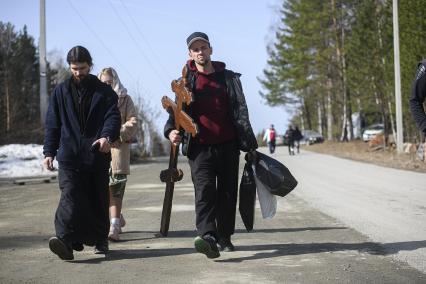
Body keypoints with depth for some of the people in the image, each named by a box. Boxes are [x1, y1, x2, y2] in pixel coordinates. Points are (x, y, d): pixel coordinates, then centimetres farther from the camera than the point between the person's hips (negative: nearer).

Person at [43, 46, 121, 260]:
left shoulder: (104, 91, 8)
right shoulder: (61, 92, 13)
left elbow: (113, 117, -5)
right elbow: (52, 124, 13)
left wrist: (107, 136, -25)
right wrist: (49, 152, 4)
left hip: (97, 156, 0)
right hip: (69, 156, 0)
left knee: (99, 201, 8)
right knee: (70, 197, -16)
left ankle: (100, 240, 22)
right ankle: (66, 242, -27)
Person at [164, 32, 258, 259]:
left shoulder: (229, 78, 11)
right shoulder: (186, 81, 9)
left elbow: (240, 112, 10)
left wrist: (249, 144, 3)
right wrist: (172, 130, -14)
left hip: (228, 145, 2)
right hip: (200, 146, -2)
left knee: (227, 192, 8)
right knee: (204, 189, -17)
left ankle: (224, 237, 21)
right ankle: (207, 238, -29)